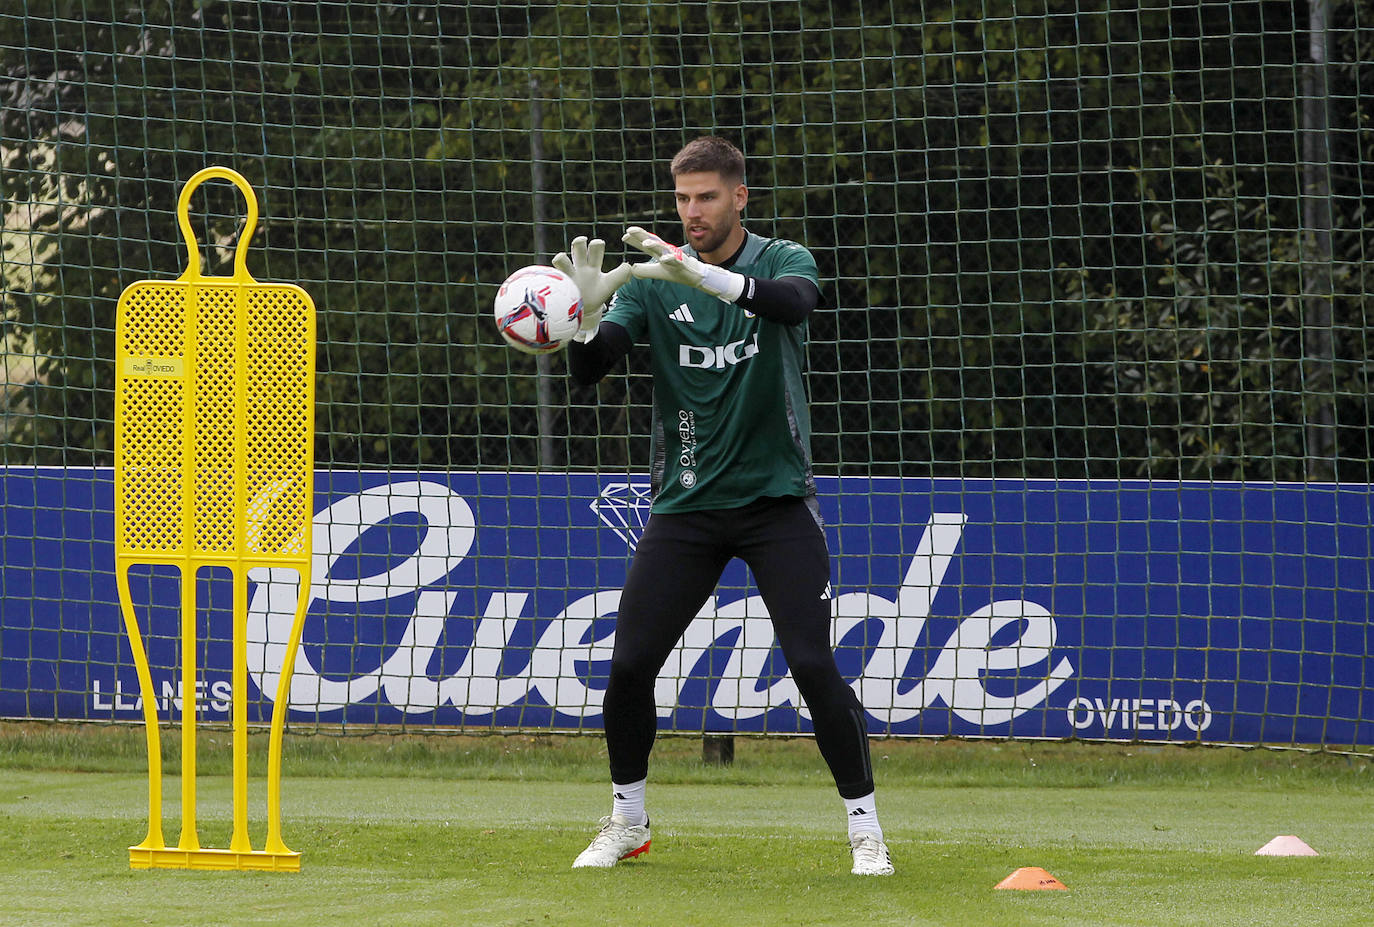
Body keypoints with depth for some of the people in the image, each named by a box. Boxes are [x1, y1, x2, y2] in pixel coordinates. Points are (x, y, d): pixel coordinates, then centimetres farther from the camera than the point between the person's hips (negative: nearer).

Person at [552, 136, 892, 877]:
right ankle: (627, 822, 17)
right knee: (629, 664, -3)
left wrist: (706, 277, -45)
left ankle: (864, 829, 1)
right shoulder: (652, 280, 1)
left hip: (776, 501, -2)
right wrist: (586, 313, -33)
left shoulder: (781, 261, -3)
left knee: (814, 665, -11)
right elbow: (588, 371, -10)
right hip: (686, 504, 2)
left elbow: (796, 300, -29)